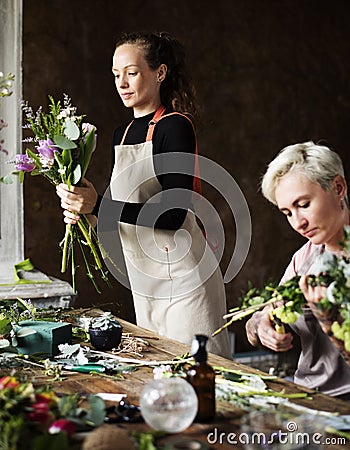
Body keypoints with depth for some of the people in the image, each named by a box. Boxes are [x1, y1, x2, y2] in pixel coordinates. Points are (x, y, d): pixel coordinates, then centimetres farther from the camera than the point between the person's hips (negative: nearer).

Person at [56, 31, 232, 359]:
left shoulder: (175, 127, -12)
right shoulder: (121, 134, 12)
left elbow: (173, 215, -19)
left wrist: (98, 205, -23)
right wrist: (85, 212, -3)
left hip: (184, 280, -8)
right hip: (144, 285, 8)